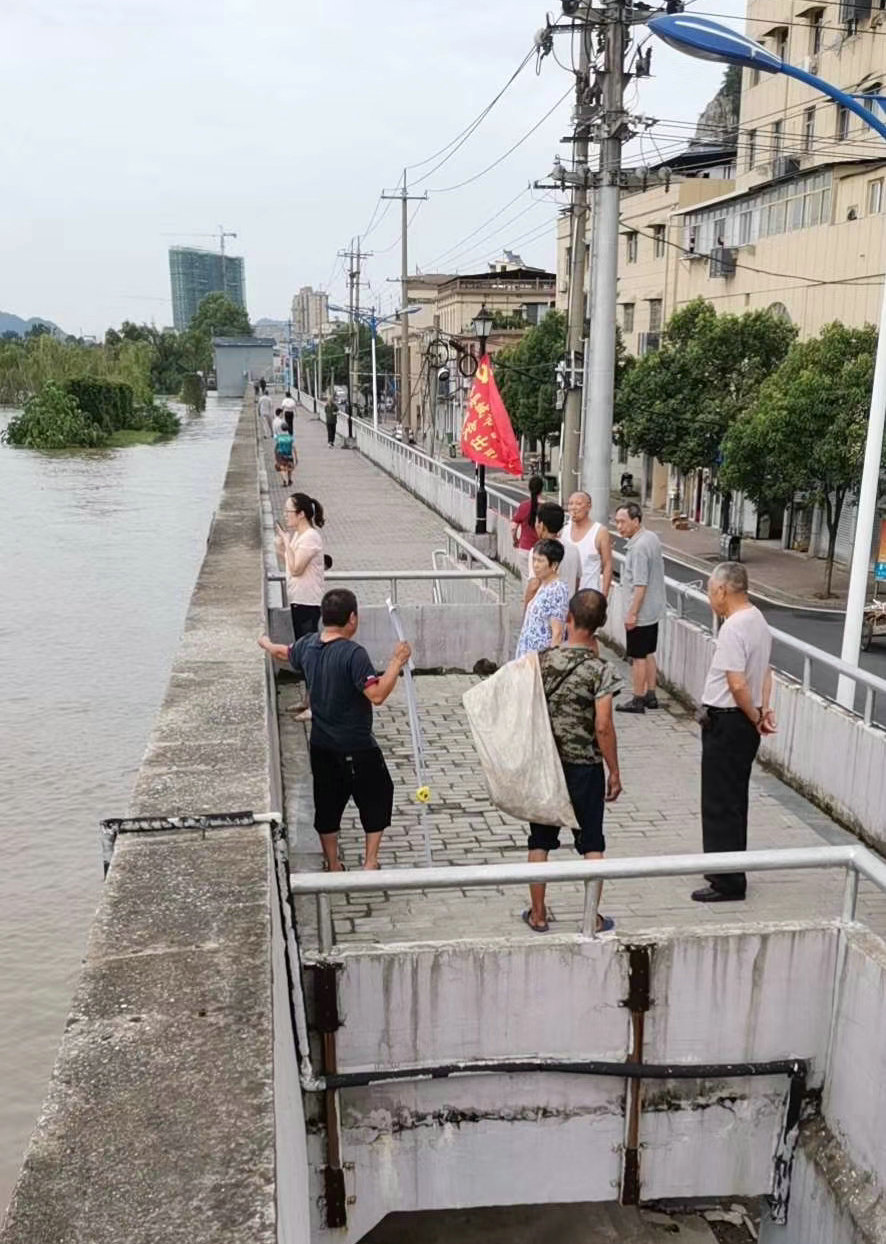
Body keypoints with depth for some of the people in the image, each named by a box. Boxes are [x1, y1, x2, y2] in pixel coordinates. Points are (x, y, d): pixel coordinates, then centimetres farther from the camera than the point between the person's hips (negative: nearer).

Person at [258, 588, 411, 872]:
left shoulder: (307, 646, -1)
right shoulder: (353, 654, -23)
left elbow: (283, 652, 22)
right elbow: (377, 694, -30)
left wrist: (266, 643, 43)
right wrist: (397, 662, -22)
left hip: (321, 746, 6)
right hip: (357, 748, -6)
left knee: (327, 806, 16)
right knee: (377, 798, 14)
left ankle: (333, 866, 28)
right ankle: (370, 862, 18)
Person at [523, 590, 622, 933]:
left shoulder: (542, 660, -5)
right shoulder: (601, 670, -15)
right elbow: (603, 726, -17)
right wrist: (614, 772, -7)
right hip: (585, 767, -2)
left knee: (540, 841, 14)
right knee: (592, 844, 11)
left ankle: (538, 915, 22)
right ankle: (593, 919, 18)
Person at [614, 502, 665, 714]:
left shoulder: (638, 547, -23)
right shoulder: (652, 538, 8)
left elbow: (640, 585, -24)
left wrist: (632, 613, -20)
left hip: (640, 613, -10)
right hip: (654, 610, 10)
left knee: (638, 657, 1)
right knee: (648, 654, 17)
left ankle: (637, 700, 9)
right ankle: (651, 695, 26)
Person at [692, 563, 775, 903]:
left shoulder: (733, 628, -22)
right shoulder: (758, 620, 9)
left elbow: (737, 685, -26)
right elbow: (765, 672, 15)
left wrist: (755, 718, -12)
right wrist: (764, 710, 6)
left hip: (726, 722, -10)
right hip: (744, 724, 10)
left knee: (720, 804, 0)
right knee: (733, 801, 19)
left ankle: (728, 882, 7)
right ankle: (730, 871, 30)